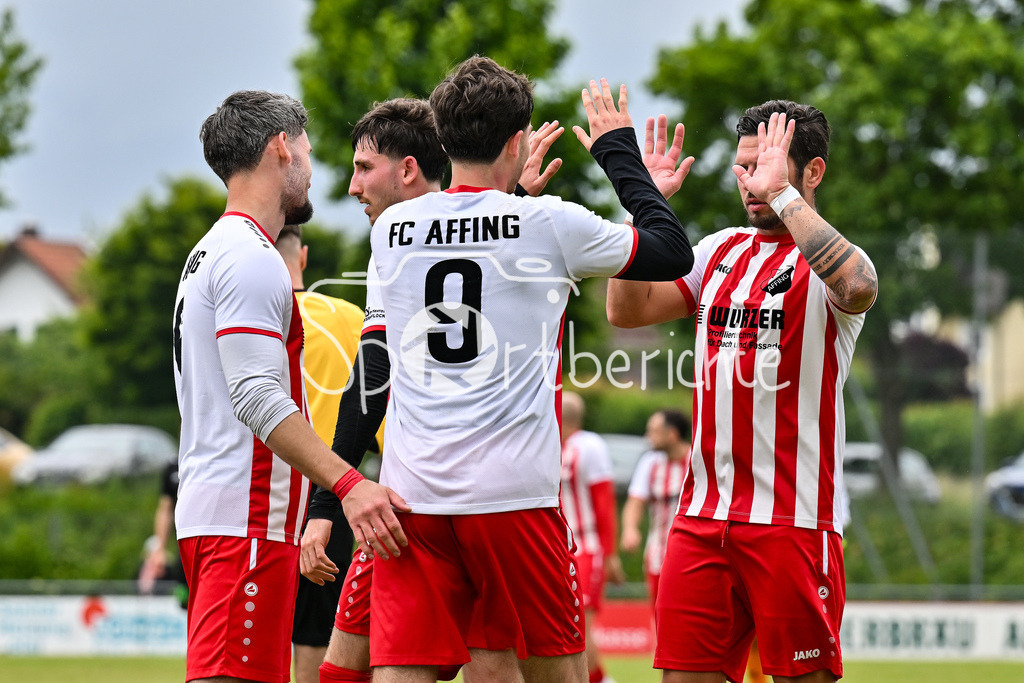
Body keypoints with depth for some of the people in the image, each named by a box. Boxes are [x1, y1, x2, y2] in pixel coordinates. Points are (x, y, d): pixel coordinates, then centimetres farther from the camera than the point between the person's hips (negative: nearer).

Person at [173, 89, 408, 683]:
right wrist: (348, 483, -26)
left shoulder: (211, 254, 23)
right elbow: (257, 397, -20)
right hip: (248, 521, -10)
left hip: (211, 512, 10)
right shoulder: (250, 258, -10)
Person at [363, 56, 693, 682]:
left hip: (409, 491, 3)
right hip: (513, 490, -3)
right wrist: (618, 149, 21)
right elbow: (673, 251, 10)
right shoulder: (549, 225, -3)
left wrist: (517, 190, 40)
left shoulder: (391, 229, 8)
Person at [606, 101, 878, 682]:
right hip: (703, 515, 6)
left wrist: (782, 193, -25)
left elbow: (858, 287, -28)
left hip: (794, 519, -6)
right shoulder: (721, 251, 16)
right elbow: (628, 309, 11)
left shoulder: (824, 256, -4)